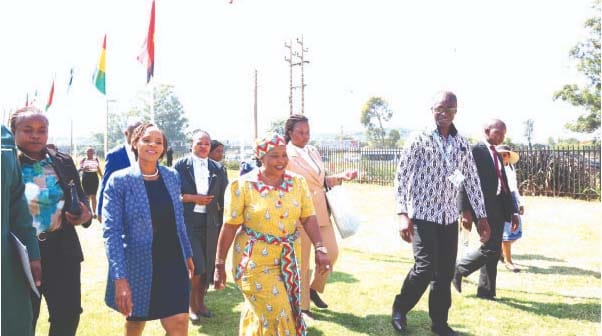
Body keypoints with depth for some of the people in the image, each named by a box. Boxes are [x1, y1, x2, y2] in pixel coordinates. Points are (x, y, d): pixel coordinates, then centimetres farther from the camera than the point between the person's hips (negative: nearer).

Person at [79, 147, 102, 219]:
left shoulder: (96, 159, 8)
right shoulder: (83, 160, 2)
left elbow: (99, 169, 15)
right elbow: (80, 168, -6)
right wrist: (83, 168, -28)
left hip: (94, 178, 1)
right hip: (86, 178, -1)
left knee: (93, 196, 0)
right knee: (87, 195, 3)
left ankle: (94, 212, 2)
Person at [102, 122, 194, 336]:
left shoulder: (172, 176, 3)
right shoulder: (120, 180, -11)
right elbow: (112, 231, -16)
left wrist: (187, 254, 16)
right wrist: (120, 277, -23)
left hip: (172, 265, 3)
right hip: (137, 268, -3)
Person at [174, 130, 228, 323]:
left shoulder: (217, 169, 8)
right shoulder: (181, 165, -1)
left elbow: (223, 198, 9)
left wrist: (223, 224, 5)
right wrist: (192, 198, -15)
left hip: (210, 223, 4)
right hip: (188, 221, -4)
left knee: (208, 266, 10)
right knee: (195, 266, -10)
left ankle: (200, 302, 31)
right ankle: (192, 305, 11)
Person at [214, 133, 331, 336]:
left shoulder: (297, 182, 1)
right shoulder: (243, 185, -10)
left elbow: (308, 218, -2)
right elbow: (229, 227, -8)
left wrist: (320, 248, -16)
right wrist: (220, 264, -5)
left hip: (289, 258, 4)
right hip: (255, 259, -4)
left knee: (262, 311, 14)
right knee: (274, 313, -4)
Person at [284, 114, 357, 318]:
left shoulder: (313, 152, 12)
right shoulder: (286, 155, -9)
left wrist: (342, 177, 5)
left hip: (320, 210, 7)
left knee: (331, 253, 6)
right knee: (302, 261, 3)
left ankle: (314, 288, 30)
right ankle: (302, 306, 19)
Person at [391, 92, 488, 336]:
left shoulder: (461, 143, 8)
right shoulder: (419, 140, -7)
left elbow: (472, 179, 12)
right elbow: (401, 177, -9)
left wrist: (481, 215, 10)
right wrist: (402, 214, -18)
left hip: (449, 216, 5)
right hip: (423, 215, -5)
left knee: (445, 271, 7)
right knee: (426, 267, -11)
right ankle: (400, 308, 14)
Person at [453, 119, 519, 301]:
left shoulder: (497, 155, 20)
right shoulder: (475, 151, -6)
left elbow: (504, 186, 20)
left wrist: (513, 211, 14)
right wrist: (466, 209, -20)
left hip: (498, 209, 8)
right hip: (483, 207, -8)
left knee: (494, 251, 9)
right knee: (490, 248, -12)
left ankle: (486, 291, 18)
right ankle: (458, 270, 9)